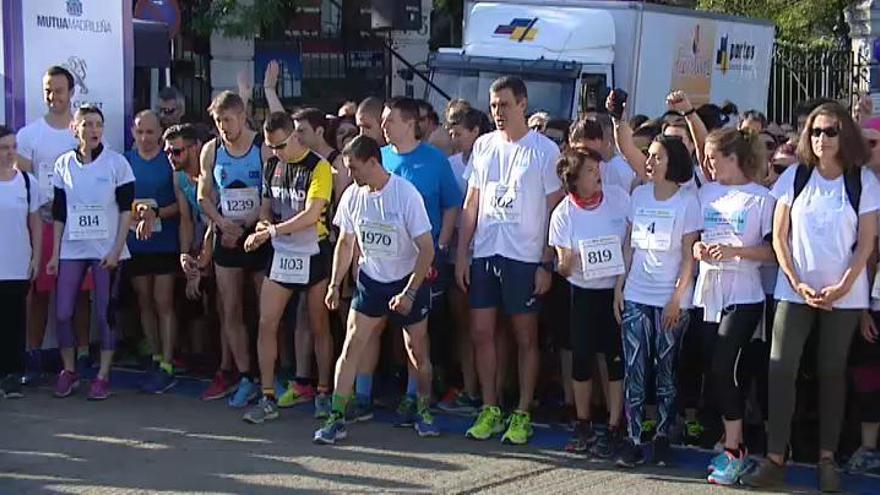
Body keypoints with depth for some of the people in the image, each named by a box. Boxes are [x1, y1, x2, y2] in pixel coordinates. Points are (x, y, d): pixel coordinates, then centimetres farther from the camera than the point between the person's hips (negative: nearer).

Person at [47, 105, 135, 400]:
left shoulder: (117, 163, -3)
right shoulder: (64, 164, 5)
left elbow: (126, 210, -3)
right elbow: (59, 213, 9)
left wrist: (116, 250, -10)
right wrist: (55, 253, 5)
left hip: (107, 250, -2)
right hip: (71, 250, 2)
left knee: (105, 314, 0)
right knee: (62, 312, -2)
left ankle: (103, 376, 9)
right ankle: (68, 372, 15)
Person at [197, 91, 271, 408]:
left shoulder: (264, 148, -9)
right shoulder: (211, 151, 5)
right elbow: (204, 196, 10)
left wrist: (249, 227, -13)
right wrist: (222, 222, -7)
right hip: (226, 238, 4)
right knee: (231, 311, 5)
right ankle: (246, 378, 14)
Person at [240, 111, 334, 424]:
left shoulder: (318, 167, -12)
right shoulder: (271, 166, 6)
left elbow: (312, 215, -21)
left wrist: (274, 230, -27)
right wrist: (263, 225, -8)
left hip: (313, 255, -5)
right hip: (281, 254, 5)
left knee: (320, 327, 6)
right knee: (266, 324, -2)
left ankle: (323, 394, 19)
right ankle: (268, 399, 5)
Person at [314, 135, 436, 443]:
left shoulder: (406, 194, -20)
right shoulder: (353, 195, -5)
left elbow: (426, 248, -19)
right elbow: (345, 243, 9)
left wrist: (410, 292, -23)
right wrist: (335, 284, 5)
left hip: (408, 281, -3)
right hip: (370, 280, 4)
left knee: (417, 352, 6)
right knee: (351, 347, -6)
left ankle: (425, 414, 26)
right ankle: (337, 419, -2)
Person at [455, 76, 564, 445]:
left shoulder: (544, 150, -5)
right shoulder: (483, 145, 9)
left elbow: (554, 210, -4)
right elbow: (471, 204, 12)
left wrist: (547, 264, -9)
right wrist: (462, 254, 7)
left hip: (525, 258, -4)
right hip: (484, 253, 5)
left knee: (525, 337, 5)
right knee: (481, 333, 6)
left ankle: (522, 414, 14)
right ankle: (490, 410, 18)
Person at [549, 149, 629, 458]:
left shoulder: (619, 198, -8)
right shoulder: (563, 214, -9)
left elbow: (631, 244, -2)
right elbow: (564, 269, -5)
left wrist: (621, 285, -9)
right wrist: (566, 264, -29)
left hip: (618, 290, 0)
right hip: (583, 293, 1)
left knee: (616, 358, -1)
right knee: (582, 358, 2)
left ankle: (613, 428, 8)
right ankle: (583, 426, 18)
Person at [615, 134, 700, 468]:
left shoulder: (687, 201, -3)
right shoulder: (639, 195, 8)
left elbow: (689, 255, -4)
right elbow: (629, 246, 11)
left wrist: (677, 298, -10)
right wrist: (619, 288, 5)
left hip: (671, 300, -3)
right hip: (636, 296, 3)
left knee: (666, 371, 5)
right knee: (634, 371, -1)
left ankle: (663, 437, 15)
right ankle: (633, 440, 3)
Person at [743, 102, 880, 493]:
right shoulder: (795, 176, 2)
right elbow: (779, 236, 3)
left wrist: (843, 287, -11)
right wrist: (797, 284, -6)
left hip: (844, 294, -1)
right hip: (795, 290, 1)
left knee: (832, 372, 5)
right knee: (781, 369, -7)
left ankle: (827, 458, 12)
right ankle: (775, 460, -4)